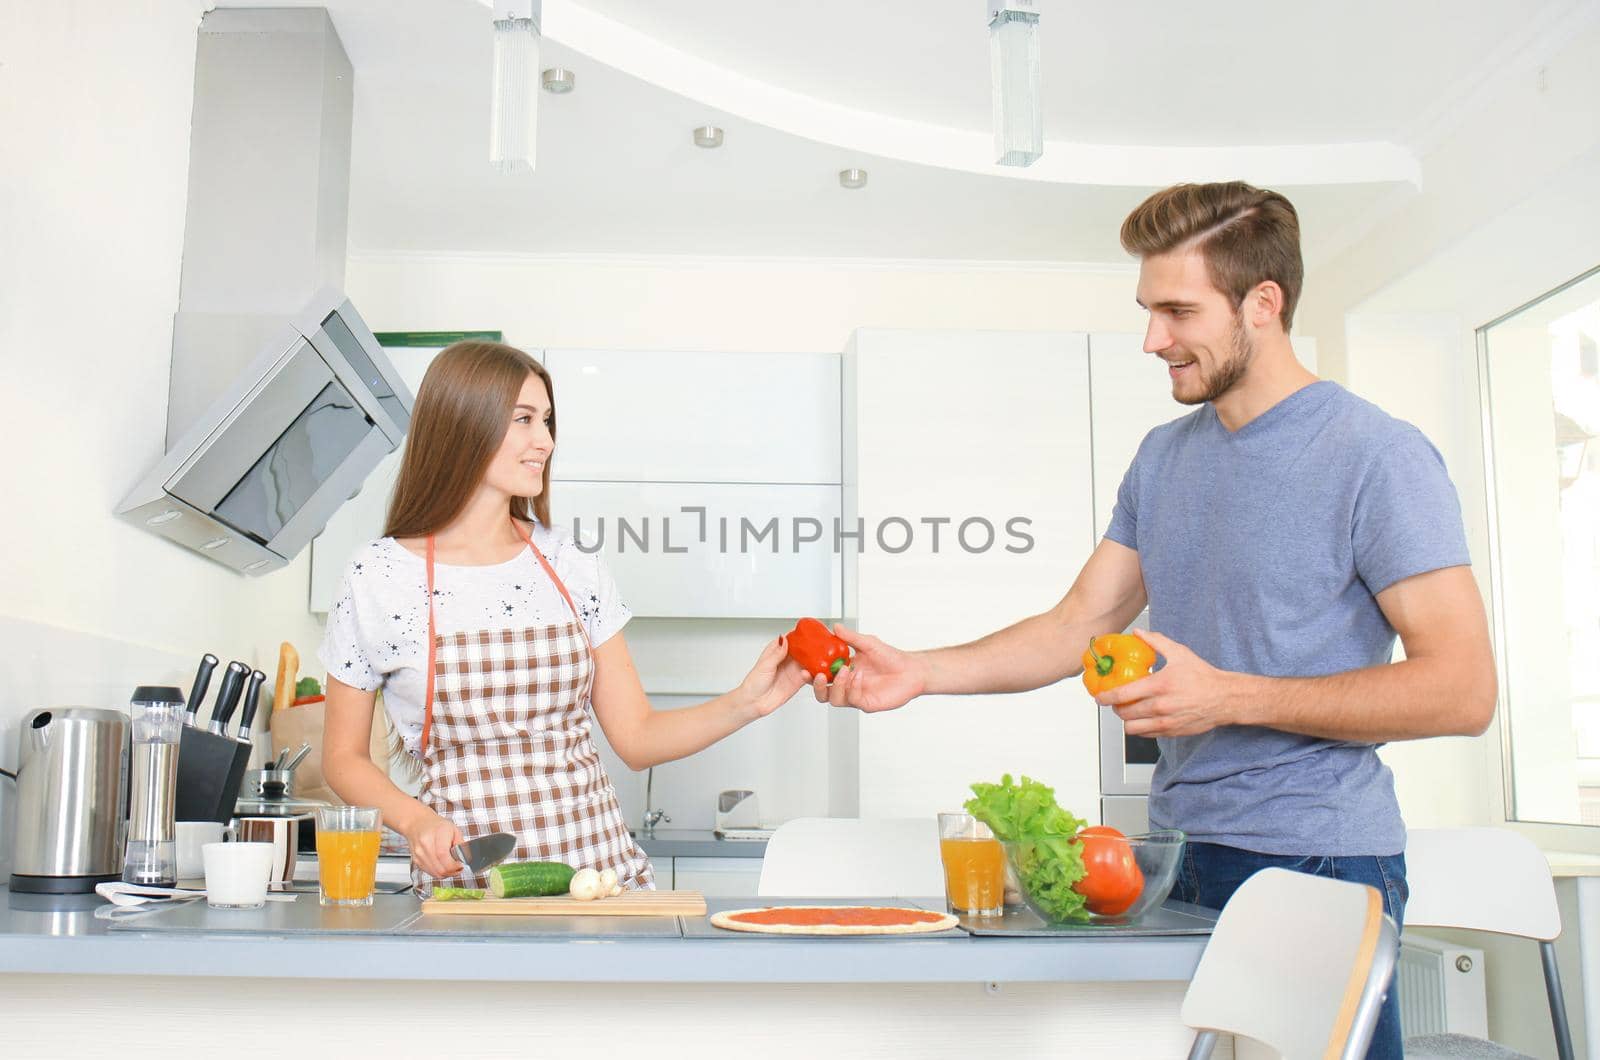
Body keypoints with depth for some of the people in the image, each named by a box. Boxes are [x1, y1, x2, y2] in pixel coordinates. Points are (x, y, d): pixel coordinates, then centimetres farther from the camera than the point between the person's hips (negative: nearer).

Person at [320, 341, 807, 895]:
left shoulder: (571, 565, 7)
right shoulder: (379, 578, -1)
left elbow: (637, 737, 10)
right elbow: (344, 756, 7)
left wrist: (746, 703, -5)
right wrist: (415, 819, -11)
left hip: (603, 865, 3)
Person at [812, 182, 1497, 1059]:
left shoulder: (1376, 455, -9)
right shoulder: (1163, 457, 12)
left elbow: (1462, 689, -14)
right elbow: (1079, 624, 12)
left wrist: (1231, 697, -19)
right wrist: (920, 673, 0)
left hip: (1317, 859, -6)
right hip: (1178, 854, 6)